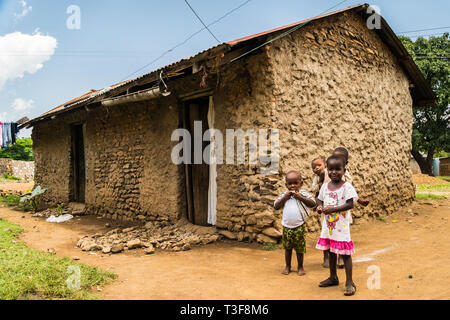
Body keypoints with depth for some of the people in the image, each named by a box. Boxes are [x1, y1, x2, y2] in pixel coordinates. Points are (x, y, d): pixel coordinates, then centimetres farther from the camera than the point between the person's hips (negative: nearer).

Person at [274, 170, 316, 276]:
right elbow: (276, 206, -1)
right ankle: (287, 266, 27)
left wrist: (300, 197, -24)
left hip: (299, 226, -2)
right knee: (287, 247, 13)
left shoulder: (303, 193, -5)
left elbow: (313, 203, -16)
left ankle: (300, 267, 24)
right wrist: (284, 198, -13)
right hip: (287, 226, 2)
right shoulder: (284, 195, 2)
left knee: (299, 248, 8)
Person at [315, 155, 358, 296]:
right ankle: (333, 277, 34)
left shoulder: (346, 186, -12)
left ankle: (349, 282, 11)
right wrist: (320, 207, -7)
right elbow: (320, 200, 15)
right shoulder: (325, 186, 5)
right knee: (331, 251, 18)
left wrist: (333, 209, -25)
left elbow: (350, 204, -17)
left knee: (345, 253, 0)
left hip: (341, 226, -6)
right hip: (328, 225, 6)